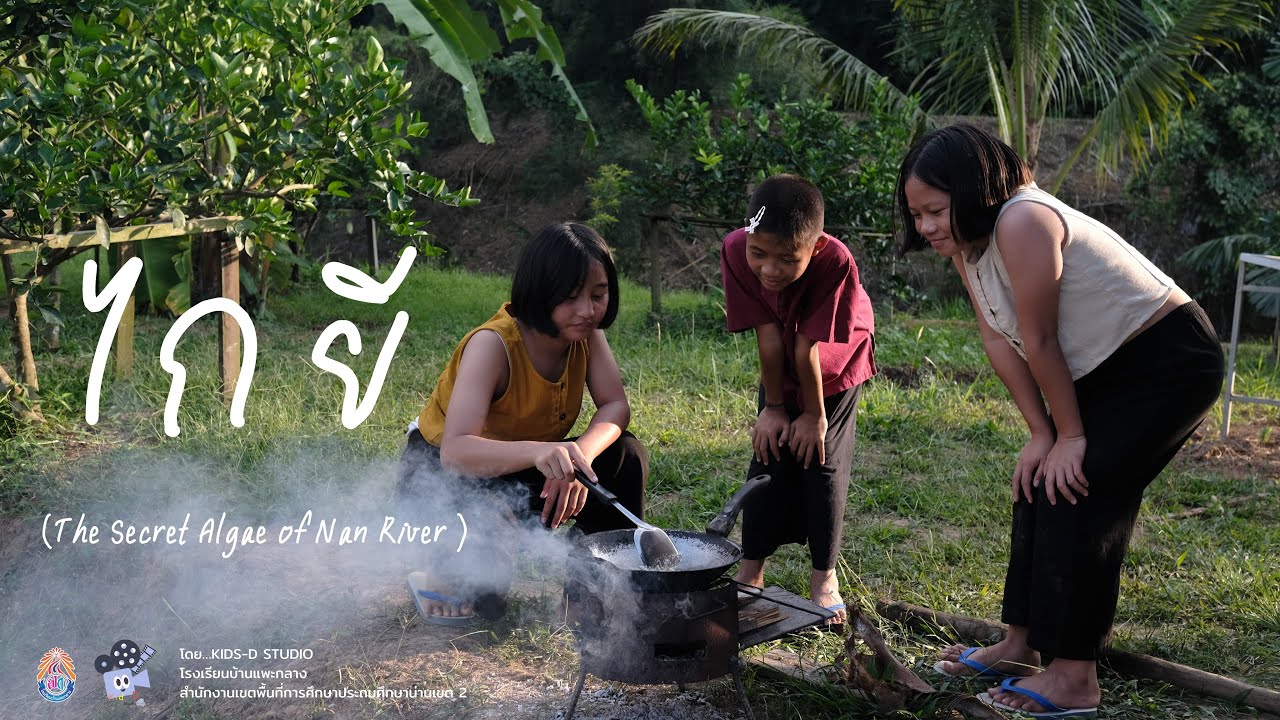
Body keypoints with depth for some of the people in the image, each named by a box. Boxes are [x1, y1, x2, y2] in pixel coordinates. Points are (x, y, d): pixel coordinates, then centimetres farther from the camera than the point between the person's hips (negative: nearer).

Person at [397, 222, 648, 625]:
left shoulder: (586, 334, -13)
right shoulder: (492, 345, -32)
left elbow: (615, 406, -16)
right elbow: (454, 450, -42)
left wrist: (579, 457, -39)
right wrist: (538, 453, -61)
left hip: (521, 470, 6)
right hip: (440, 472, -6)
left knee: (626, 455, -17)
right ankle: (444, 577, 2)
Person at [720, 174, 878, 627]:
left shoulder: (835, 262, -41)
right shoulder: (736, 250, -33)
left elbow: (808, 348, -32)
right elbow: (769, 338, -26)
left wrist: (814, 414, -22)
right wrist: (773, 407, -15)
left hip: (836, 366, -3)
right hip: (780, 371, 3)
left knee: (821, 459, -6)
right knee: (769, 454, 1)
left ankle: (824, 577, 7)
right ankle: (751, 571, 12)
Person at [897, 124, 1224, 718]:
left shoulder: (1023, 223, -29)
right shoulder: (965, 241, -1)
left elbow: (1040, 341, -24)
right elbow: (999, 341, -3)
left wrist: (1071, 434, -16)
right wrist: (1042, 434, -6)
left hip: (1168, 363, -9)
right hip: (1106, 368, 9)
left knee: (1074, 496, -14)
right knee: (1037, 486, 8)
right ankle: (1021, 646, 19)